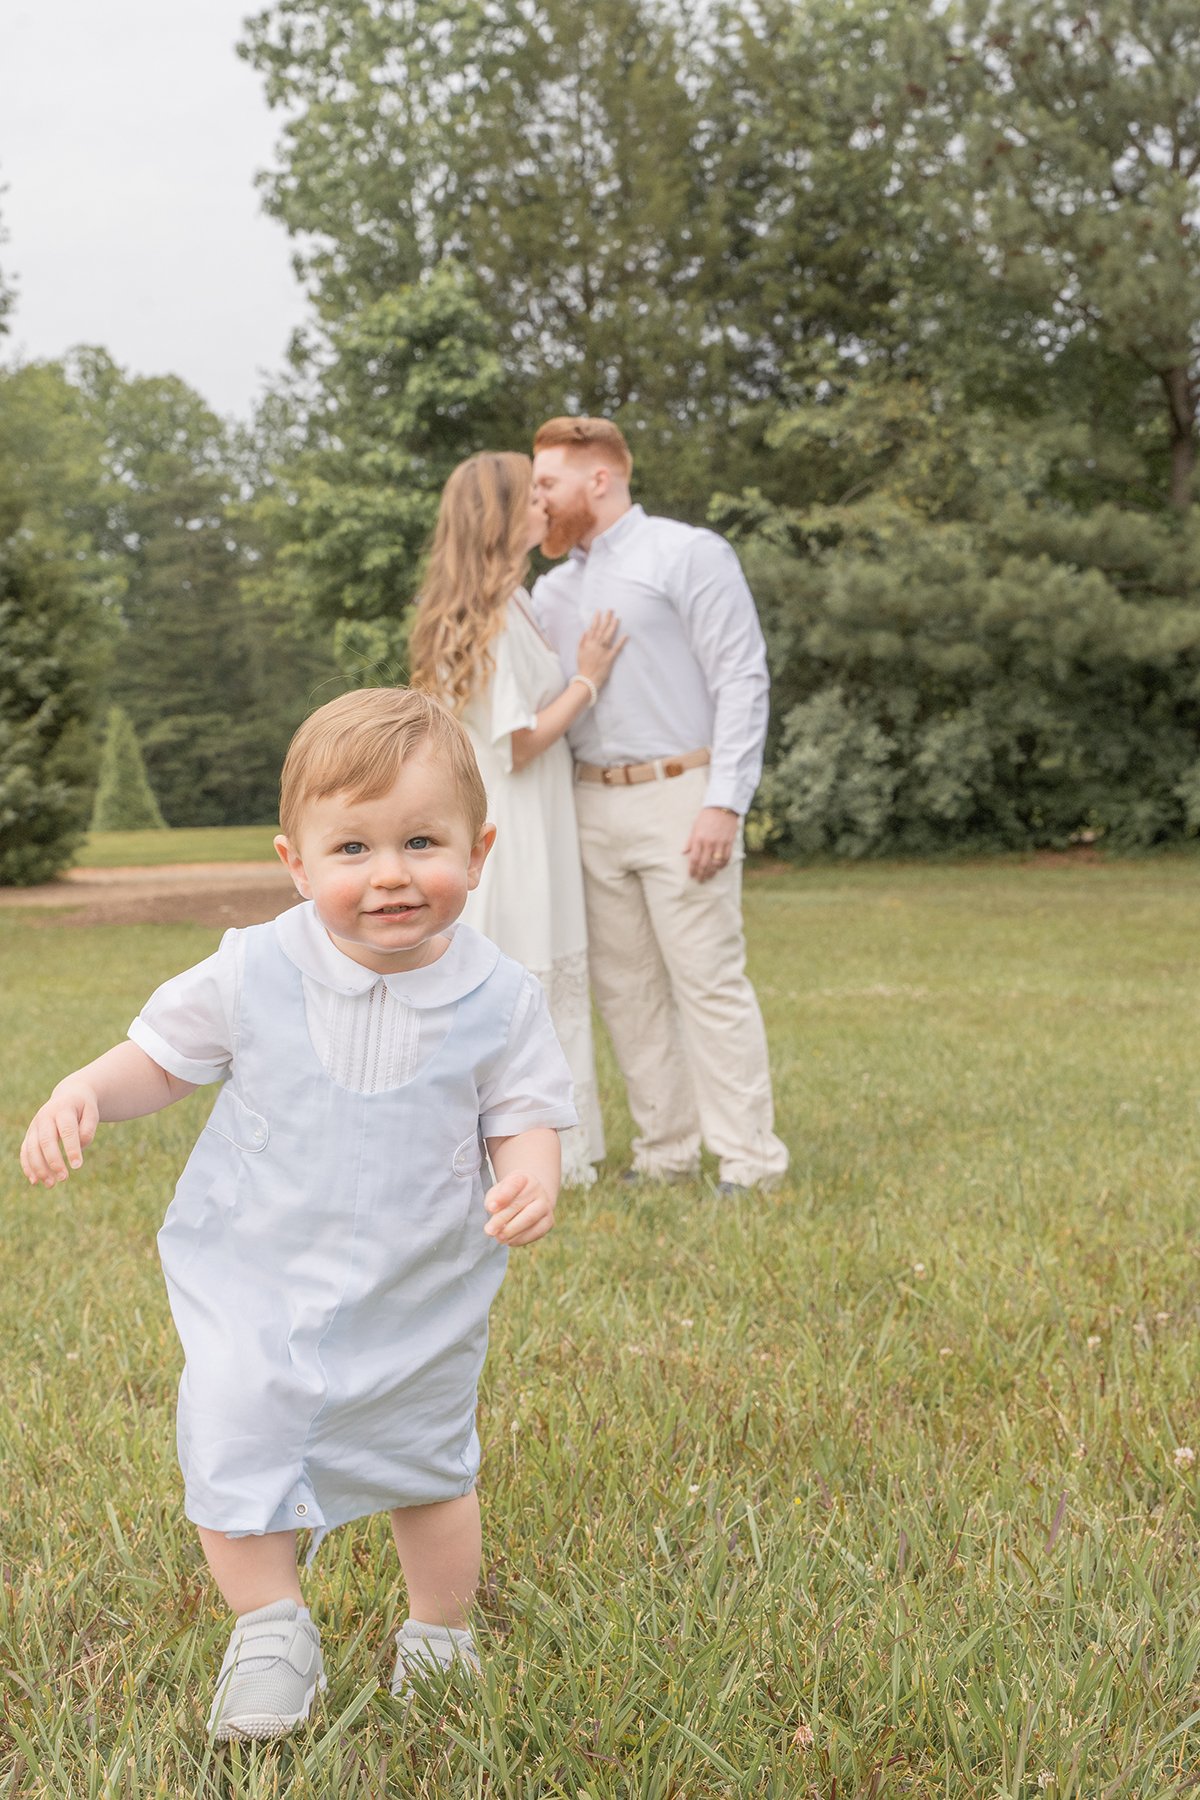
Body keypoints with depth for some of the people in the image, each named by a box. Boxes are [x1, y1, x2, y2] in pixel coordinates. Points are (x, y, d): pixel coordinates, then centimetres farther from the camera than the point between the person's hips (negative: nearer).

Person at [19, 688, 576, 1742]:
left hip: (419, 1300, 0)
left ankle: (441, 1637, 42)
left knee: (429, 1467, 17)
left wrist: (531, 1180, -28)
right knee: (228, 1449, -8)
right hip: (255, 1284, 0)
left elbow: (523, 1113, -6)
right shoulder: (253, 973, -12)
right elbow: (163, 1057, 1)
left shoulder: (498, 998, -12)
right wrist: (82, 1092, -18)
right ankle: (272, 1630, 16)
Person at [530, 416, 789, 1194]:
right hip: (593, 806, 7)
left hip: (678, 798, -7)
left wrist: (724, 803, -17)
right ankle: (667, 1153, 16)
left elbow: (743, 678, -9)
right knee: (626, 989, 7)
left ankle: (749, 1161, -1)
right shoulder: (554, 589, 18)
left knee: (709, 981, -7)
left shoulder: (686, 553, -2)